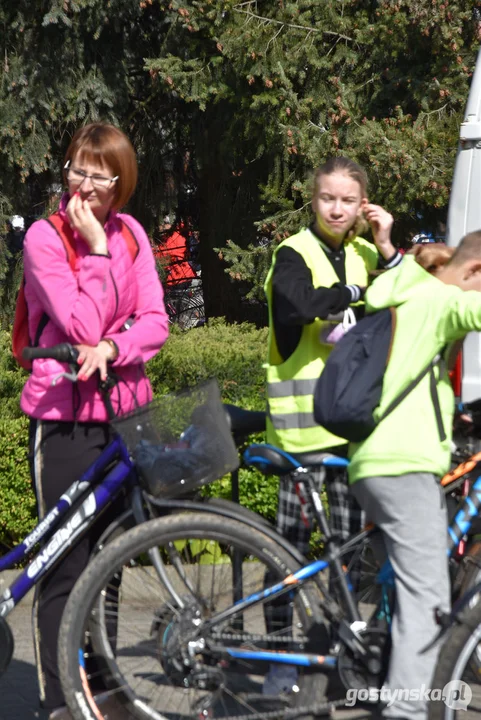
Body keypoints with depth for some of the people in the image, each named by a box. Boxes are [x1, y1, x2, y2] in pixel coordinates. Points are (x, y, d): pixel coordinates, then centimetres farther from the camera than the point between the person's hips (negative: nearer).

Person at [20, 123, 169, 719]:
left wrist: (110, 348, -18)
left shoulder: (130, 233, 6)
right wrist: (96, 249, -18)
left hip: (124, 408, 5)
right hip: (65, 416, -5)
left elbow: (154, 321, -1)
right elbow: (82, 325, -18)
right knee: (65, 563, -4)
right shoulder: (44, 237, -10)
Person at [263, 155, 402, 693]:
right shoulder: (295, 253, -4)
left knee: (352, 538, 7)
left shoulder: (364, 255, 12)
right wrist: (356, 292, -13)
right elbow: (296, 305, -25)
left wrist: (386, 250, -6)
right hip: (303, 411, -5)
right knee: (292, 538, -3)